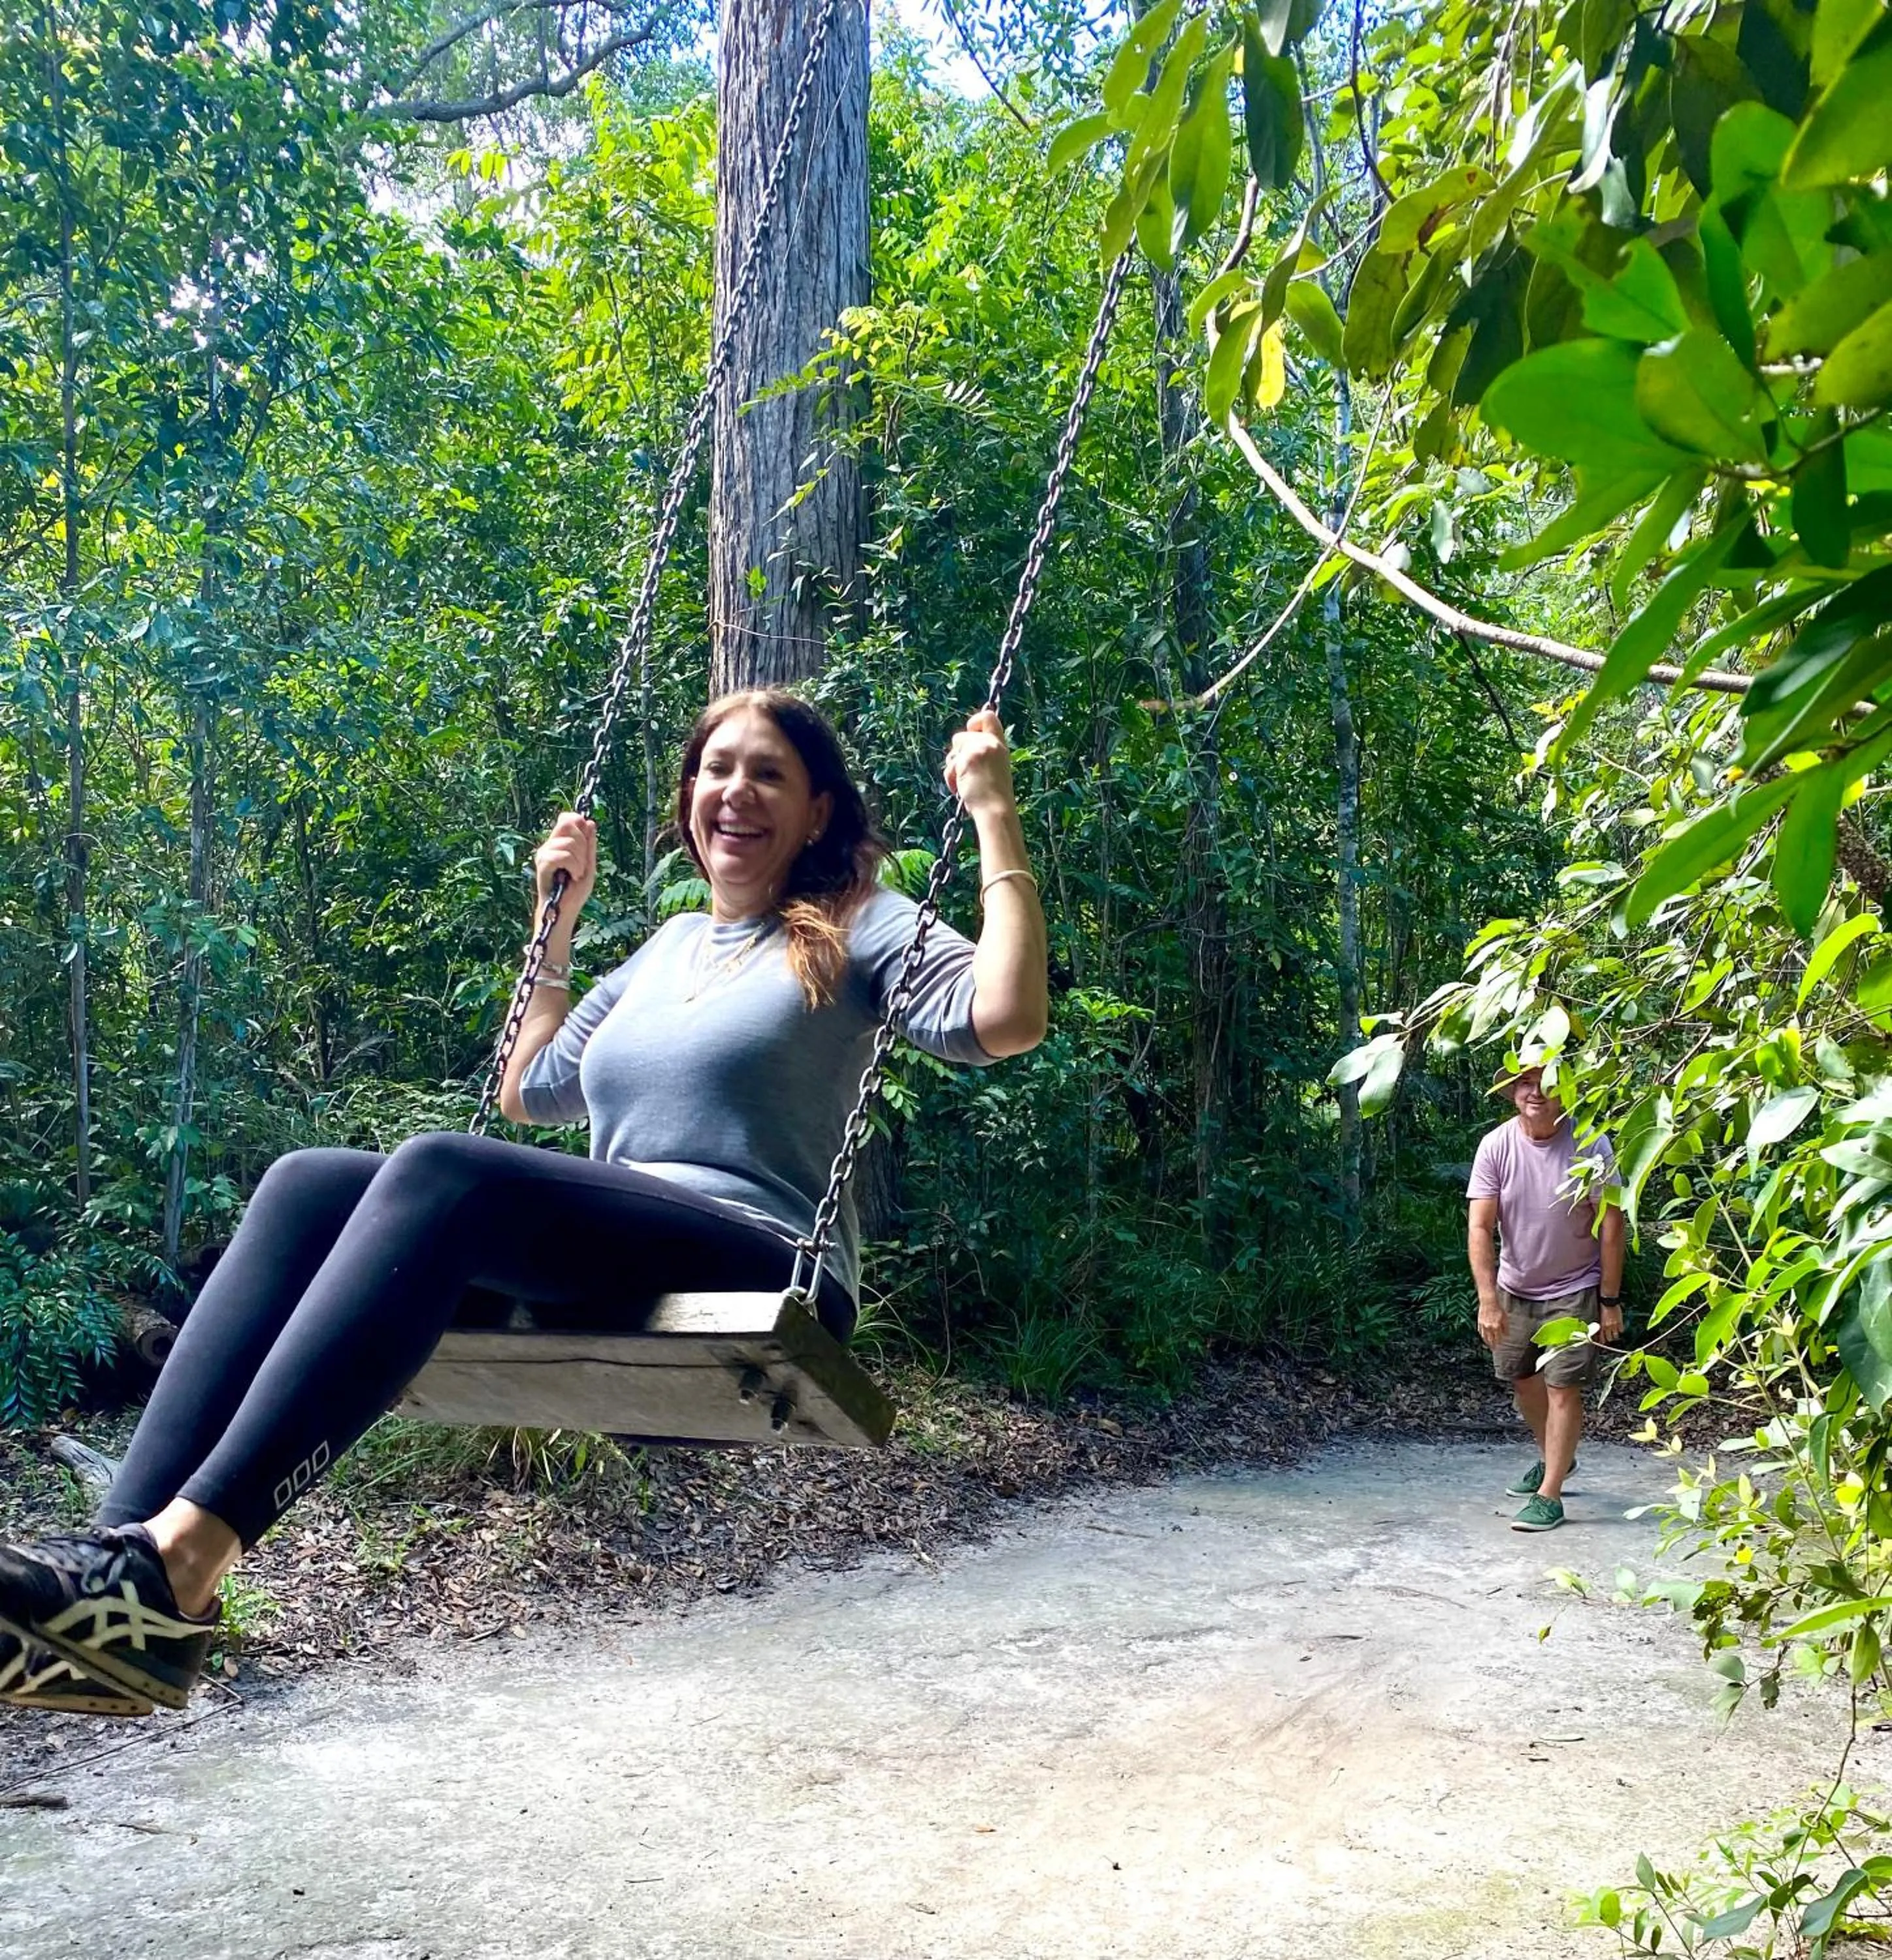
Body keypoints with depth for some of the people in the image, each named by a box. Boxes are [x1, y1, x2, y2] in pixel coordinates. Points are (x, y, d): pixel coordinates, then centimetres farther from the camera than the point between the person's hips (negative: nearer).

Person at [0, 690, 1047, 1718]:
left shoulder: (856, 926, 11)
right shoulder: (671, 944, 29)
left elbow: (1004, 1021, -9)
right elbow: (529, 1094, 37)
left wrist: (994, 814, -4)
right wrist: (558, 921, 35)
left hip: (761, 1284, -6)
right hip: (612, 1289, 6)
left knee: (443, 1169, -32)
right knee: (310, 1183, -18)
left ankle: (182, 1563, -43)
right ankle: (129, 1544, -35)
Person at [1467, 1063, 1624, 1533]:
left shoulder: (1591, 1147, -17)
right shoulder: (1495, 1146, -12)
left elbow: (1611, 1226, -11)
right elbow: (1481, 1228, -13)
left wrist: (1610, 1300, -10)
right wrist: (1488, 1300, -20)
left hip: (1574, 1289, -4)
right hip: (1515, 1287, 4)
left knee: (1563, 1386, -6)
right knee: (1523, 1379, 17)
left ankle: (1549, 1495, 3)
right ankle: (1553, 1458, 42)